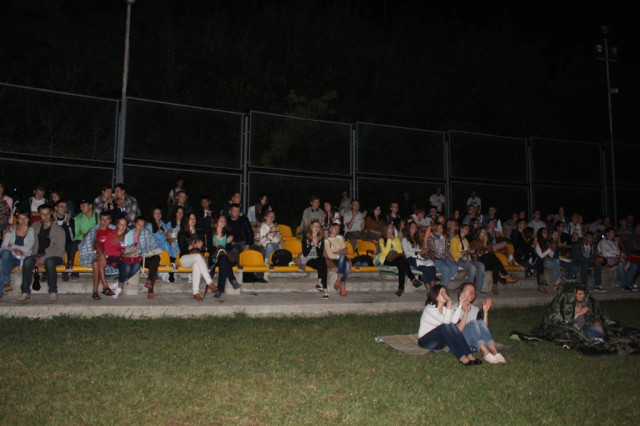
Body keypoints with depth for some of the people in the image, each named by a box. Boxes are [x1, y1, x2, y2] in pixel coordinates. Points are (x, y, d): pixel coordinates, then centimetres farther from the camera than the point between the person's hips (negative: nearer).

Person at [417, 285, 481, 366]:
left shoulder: (445, 308, 4)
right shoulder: (429, 308, -16)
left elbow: (454, 321, -18)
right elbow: (446, 321, -30)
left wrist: (460, 304, -21)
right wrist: (449, 303, -37)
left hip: (439, 341, 6)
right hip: (425, 340, -6)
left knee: (452, 326, -22)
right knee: (446, 326, -29)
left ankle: (469, 355, -27)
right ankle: (462, 358, -34)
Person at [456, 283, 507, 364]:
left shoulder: (475, 309, 16)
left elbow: (484, 327, 3)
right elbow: (458, 330, -17)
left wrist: (485, 312, -8)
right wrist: (465, 312, -25)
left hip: (472, 340, 5)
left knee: (480, 322, -25)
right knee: (473, 323, -30)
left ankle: (495, 353, -40)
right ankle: (486, 354, -44)